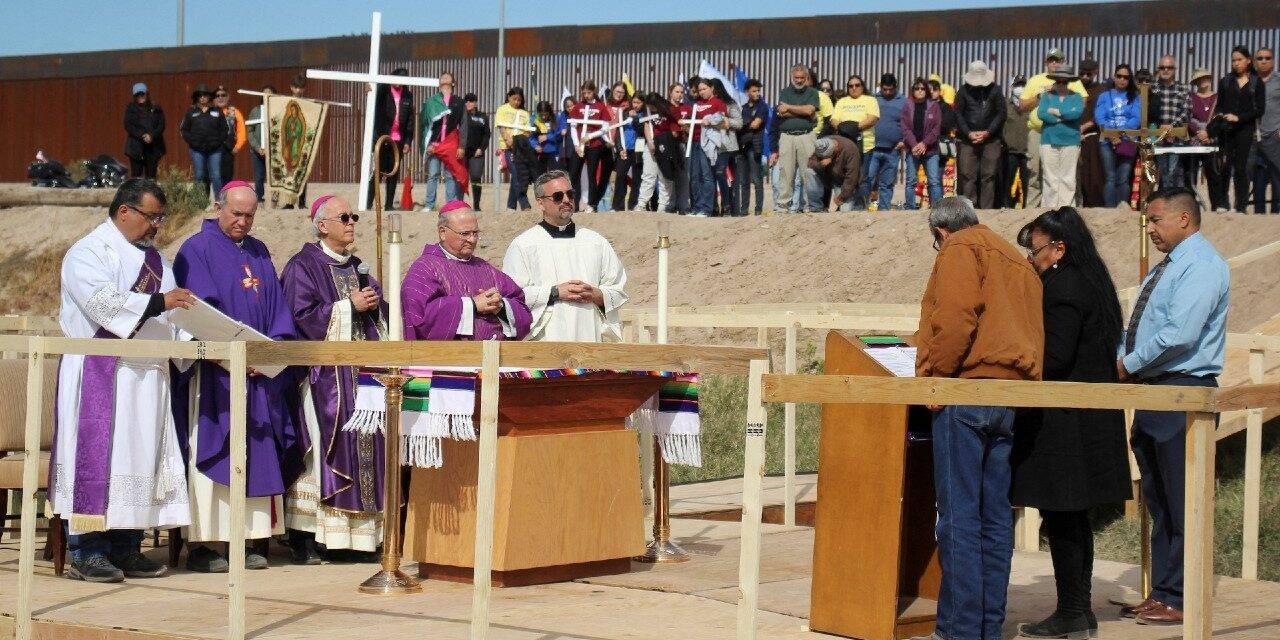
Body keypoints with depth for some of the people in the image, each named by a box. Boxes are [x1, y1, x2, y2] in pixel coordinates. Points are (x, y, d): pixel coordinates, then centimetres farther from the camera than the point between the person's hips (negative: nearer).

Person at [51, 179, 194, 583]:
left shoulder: (155, 260, 19)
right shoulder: (87, 253, -4)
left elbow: (171, 319, 15)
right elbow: (104, 303, -20)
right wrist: (157, 302, -25)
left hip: (147, 375, 7)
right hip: (100, 374, -7)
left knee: (142, 455, 5)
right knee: (98, 455, -9)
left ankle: (126, 548, 9)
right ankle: (86, 551, -7)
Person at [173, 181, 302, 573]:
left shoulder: (259, 253, 17)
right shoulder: (197, 250, -2)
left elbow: (277, 305, 13)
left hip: (260, 368, 6)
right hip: (213, 371, -6)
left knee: (258, 456, 5)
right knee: (211, 453, -7)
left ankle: (246, 539, 9)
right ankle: (201, 544, -5)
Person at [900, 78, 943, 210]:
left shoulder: (934, 106, 5)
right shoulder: (908, 107, 8)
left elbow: (937, 128, 0)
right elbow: (905, 128, 1)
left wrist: (924, 143, -10)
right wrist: (914, 145, -13)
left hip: (930, 149, -1)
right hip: (912, 149, 1)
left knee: (934, 181, -6)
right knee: (911, 181, 3)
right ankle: (910, 208, 7)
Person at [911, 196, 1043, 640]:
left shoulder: (960, 250, 0)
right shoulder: (1019, 262, 26)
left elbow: (957, 315, -16)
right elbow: (1034, 332, 22)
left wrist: (935, 374, -11)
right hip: (1015, 397, 8)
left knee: (959, 516, -7)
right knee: (996, 516, 10)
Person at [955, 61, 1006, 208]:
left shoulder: (995, 90, 5)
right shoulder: (964, 91, 6)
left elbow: (1001, 114, 3)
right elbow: (958, 114, 4)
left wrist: (987, 133, -8)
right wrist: (969, 133, -8)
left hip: (991, 140, 0)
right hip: (968, 141, 0)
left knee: (988, 176, -2)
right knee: (967, 175, -5)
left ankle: (986, 209, 0)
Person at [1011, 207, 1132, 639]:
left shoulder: (1062, 289, -16)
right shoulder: (1092, 283, 15)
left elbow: (1054, 357, -21)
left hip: (1063, 421, -10)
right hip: (1093, 419, 10)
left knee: (1060, 518, -5)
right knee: (1075, 518, 14)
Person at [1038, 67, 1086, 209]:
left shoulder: (1076, 97, 11)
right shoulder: (1047, 96, 12)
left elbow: (1077, 112, -9)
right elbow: (1041, 114, -5)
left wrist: (1055, 111, -5)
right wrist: (1065, 117, -6)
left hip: (1070, 142, 0)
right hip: (1049, 142, 0)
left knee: (1068, 179, -3)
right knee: (1050, 178, -3)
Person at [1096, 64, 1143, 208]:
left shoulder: (1134, 97, 13)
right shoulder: (1105, 96, 14)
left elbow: (1137, 119, -1)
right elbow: (1099, 118, 0)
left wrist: (1120, 133, -14)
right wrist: (1110, 134, -16)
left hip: (1128, 140, 0)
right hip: (1108, 141, 0)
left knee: (1124, 179, -5)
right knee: (1111, 178, -7)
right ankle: (1109, 211, -9)